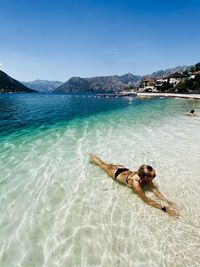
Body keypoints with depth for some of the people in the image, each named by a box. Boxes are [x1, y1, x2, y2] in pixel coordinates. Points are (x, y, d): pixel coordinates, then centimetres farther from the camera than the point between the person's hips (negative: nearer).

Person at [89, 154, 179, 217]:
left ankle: (92, 156, 51)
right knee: (103, 165, 22)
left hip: (125, 170, 5)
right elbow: (146, 200, -42)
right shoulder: (135, 183, -45)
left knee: (105, 163, 28)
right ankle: (91, 156, 47)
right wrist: (164, 209, -45)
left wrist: (166, 201, -34)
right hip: (116, 173, -5)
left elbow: (154, 189, -24)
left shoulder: (144, 175, -29)